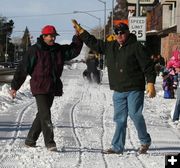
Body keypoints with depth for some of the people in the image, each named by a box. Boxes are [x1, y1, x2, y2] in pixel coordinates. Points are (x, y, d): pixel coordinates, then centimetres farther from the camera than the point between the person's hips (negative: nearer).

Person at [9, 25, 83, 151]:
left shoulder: (58, 49, 11)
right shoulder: (35, 50, -7)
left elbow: (74, 50, 11)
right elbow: (23, 69, -4)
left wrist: (78, 37, -7)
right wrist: (14, 87, -3)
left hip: (52, 87, 7)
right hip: (40, 87, -6)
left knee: (42, 114, 11)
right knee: (45, 114, -14)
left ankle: (30, 140, 22)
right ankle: (49, 142, -14)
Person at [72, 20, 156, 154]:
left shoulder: (136, 47, -5)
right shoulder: (110, 47, 13)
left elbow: (148, 66, -8)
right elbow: (94, 43, 22)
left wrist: (150, 83, -15)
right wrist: (80, 31, 20)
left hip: (135, 89, -6)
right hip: (118, 91, 6)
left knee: (135, 114, -11)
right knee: (120, 119, 7)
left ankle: (145, 141, 9)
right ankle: (117, 147, 12)